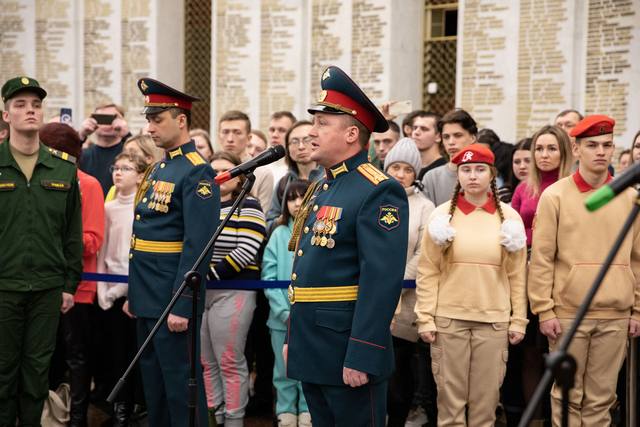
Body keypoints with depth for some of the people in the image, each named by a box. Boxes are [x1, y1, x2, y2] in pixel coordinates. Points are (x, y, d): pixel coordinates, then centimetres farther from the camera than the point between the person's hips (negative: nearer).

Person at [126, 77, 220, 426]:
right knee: (153, 383, 17)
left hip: (173, 302, -9)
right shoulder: (157, 170, 14)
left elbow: (197, 246, -20)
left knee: (180, 384, 0)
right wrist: (134, 294, 18)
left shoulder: (197, 173, -15)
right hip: (148, 299, 9)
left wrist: (182, 306, -23)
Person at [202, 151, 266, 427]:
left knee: (230, 362, -3)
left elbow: (246, 252, -14)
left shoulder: (247, 207, -3)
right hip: (197, 292, 6)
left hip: (232, 293, -6)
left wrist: (210, 275, -17)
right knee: (205, 361, 10)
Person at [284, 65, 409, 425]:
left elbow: (382, 282, -22)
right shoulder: (321, 189, 14)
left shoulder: (379, 192, -15)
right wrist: (293, 338, 20)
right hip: (312, 350, 9)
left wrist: (362, 357, -25)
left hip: (347, 352, -9)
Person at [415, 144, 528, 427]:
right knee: (450, 396, 4)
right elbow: (428, 272, 1)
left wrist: (518, 320, 3)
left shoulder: (509, 217, 4)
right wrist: (425, 317, -5)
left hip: (494, 320, 1)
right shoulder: (443, 214, 2)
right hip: (448, 318, -1)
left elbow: (517, 275, 7)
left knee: (486, 398, 5)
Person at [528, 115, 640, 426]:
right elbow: (541, 259, -3)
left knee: (601, 397, 7)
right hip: (568, 314, -2)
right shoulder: (554, 196, -1)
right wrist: (544, 311, -7)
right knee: (567, 394, 6)